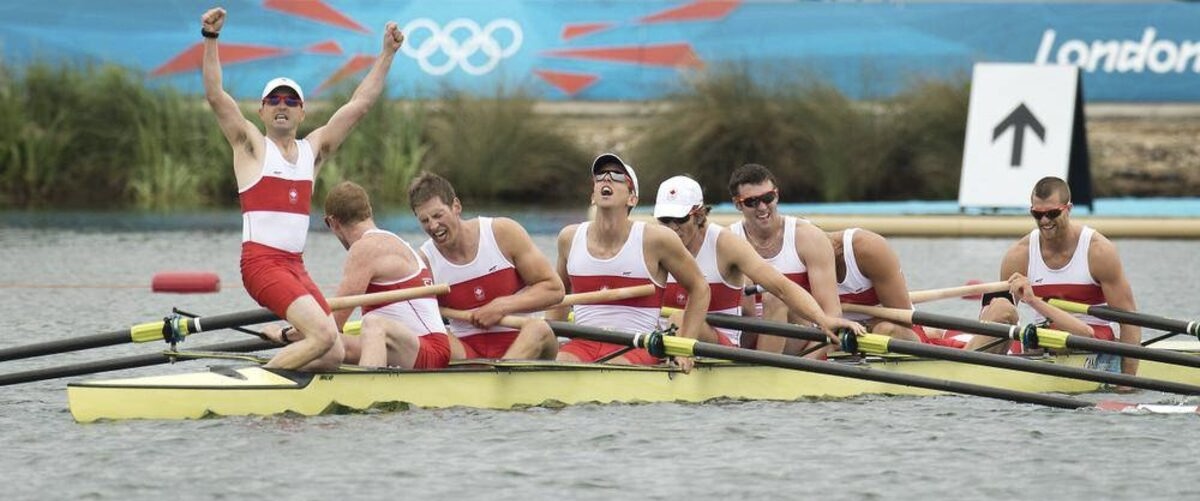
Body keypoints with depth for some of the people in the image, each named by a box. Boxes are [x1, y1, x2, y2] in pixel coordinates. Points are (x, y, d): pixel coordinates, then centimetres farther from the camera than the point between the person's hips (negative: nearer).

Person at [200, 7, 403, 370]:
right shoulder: (251, 145, 4)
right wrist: (211, 39, -19)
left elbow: (359, 104, 19)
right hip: (261, 262, -7)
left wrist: (387, 54, 15)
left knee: (333, 355, -4)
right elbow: (215, 96, -8)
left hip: (296, 267, 7)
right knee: (323, 335, -23)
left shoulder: (313, 149, 18)